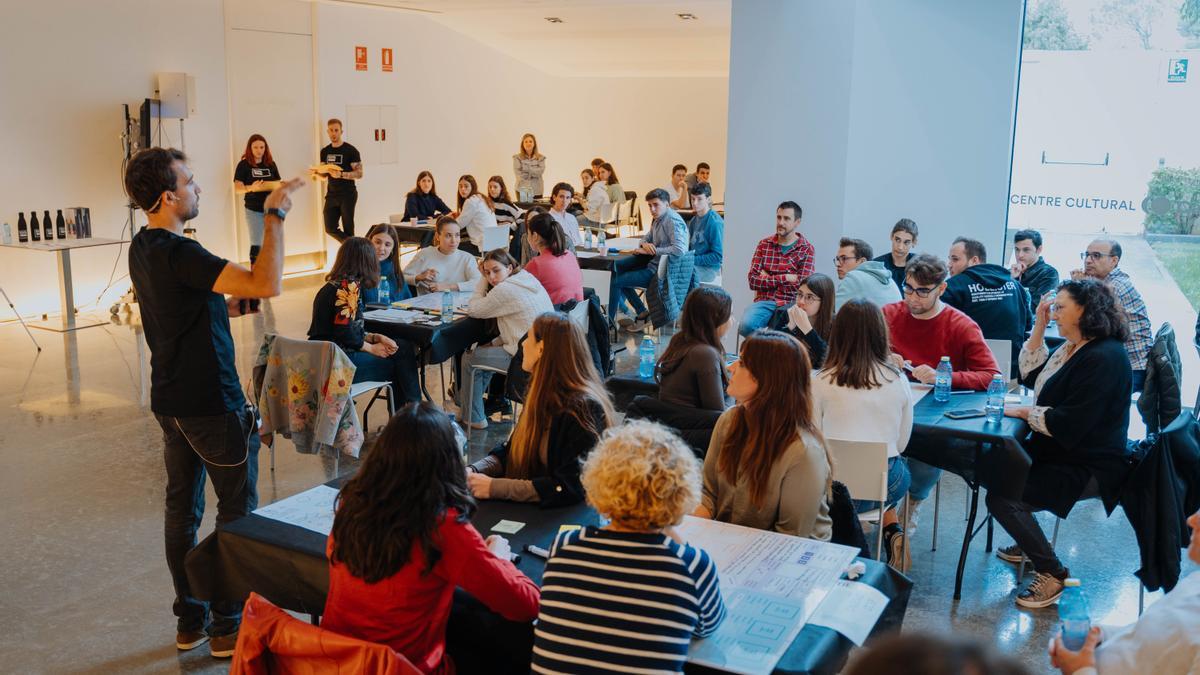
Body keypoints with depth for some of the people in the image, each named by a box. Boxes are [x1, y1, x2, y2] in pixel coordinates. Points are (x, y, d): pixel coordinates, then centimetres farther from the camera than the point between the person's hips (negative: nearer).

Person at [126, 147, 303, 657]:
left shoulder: (142, 248, 7)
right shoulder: (178, 253, -24)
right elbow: (267, 284, -33)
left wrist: (232, 305, 6)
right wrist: (274, 215, -25)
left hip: (170, 400, 9)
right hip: (211, 404, -9)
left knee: (181, 508, 15)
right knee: (237, 511, 4)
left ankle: (190, 620, 26)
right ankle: (228, 627, 13)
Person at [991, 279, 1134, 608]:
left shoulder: (1104, 358, -24)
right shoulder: (1074, 347, 8)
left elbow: (1068, 424, -29)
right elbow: (1032, 376, 17)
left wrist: (1023, 411, -15)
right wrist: (1039, 329, 6)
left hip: (1090, 468, -11)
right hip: (1058, 451, 11)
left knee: (1001, 497, -21)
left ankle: (1052, 574, -5)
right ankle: (1027, 543, 31)